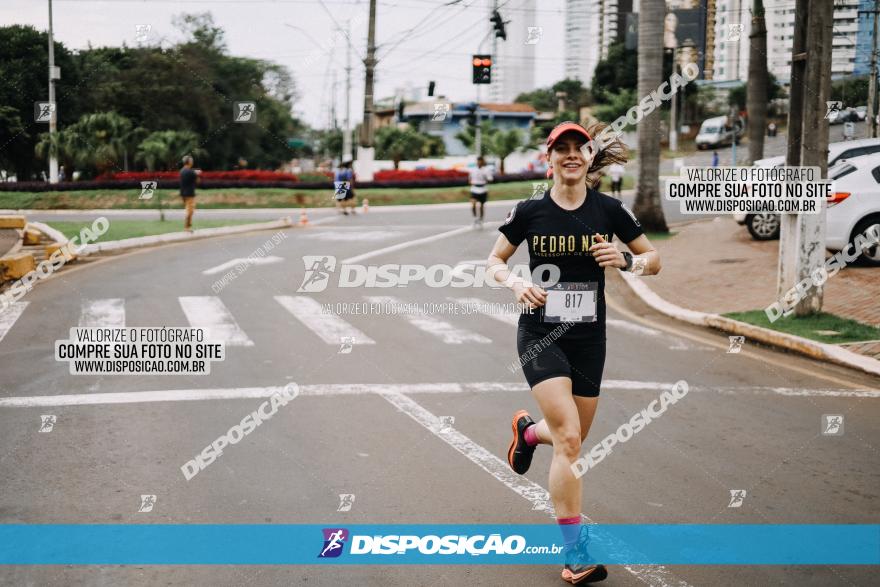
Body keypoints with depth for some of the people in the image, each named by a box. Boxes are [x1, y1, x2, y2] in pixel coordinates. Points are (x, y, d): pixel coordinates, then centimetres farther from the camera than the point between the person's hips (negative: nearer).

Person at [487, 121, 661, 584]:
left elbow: (654, 260, 6)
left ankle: (528, 431, 50)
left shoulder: (608, 210, -2)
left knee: (572, 439, 12)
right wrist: (515, 282, -14)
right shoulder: (530, 211, -4)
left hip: (588, 337, 3)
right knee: (569, 439, -16)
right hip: (539, 336, -3)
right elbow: (494, 261, 7)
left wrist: (625, 261, -15)